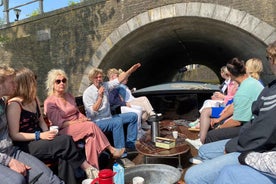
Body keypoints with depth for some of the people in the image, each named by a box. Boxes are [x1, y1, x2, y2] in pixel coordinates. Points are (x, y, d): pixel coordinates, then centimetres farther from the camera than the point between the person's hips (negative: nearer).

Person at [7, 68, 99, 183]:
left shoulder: (34, 99, 10)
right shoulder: (14, 104, -15)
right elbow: (14, 135, -15)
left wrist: (47, 132, -5)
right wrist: (40, 135, -21)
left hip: (38, 140, 7)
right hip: (25, 146, -7)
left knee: (63, 154, -23)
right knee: (66, 141, -24)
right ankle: (87, 168, -9)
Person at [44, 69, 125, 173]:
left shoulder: (69, 96, 17)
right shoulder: (49, 102, -5)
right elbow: (58, 123, -11)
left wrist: (83, 119, -4)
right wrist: (77, 122, -17)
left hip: (77, 126, 6)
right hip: (64, 131, -6)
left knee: (91, 136, -29)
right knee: (91, 126, -28)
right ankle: (111, 150, -20)